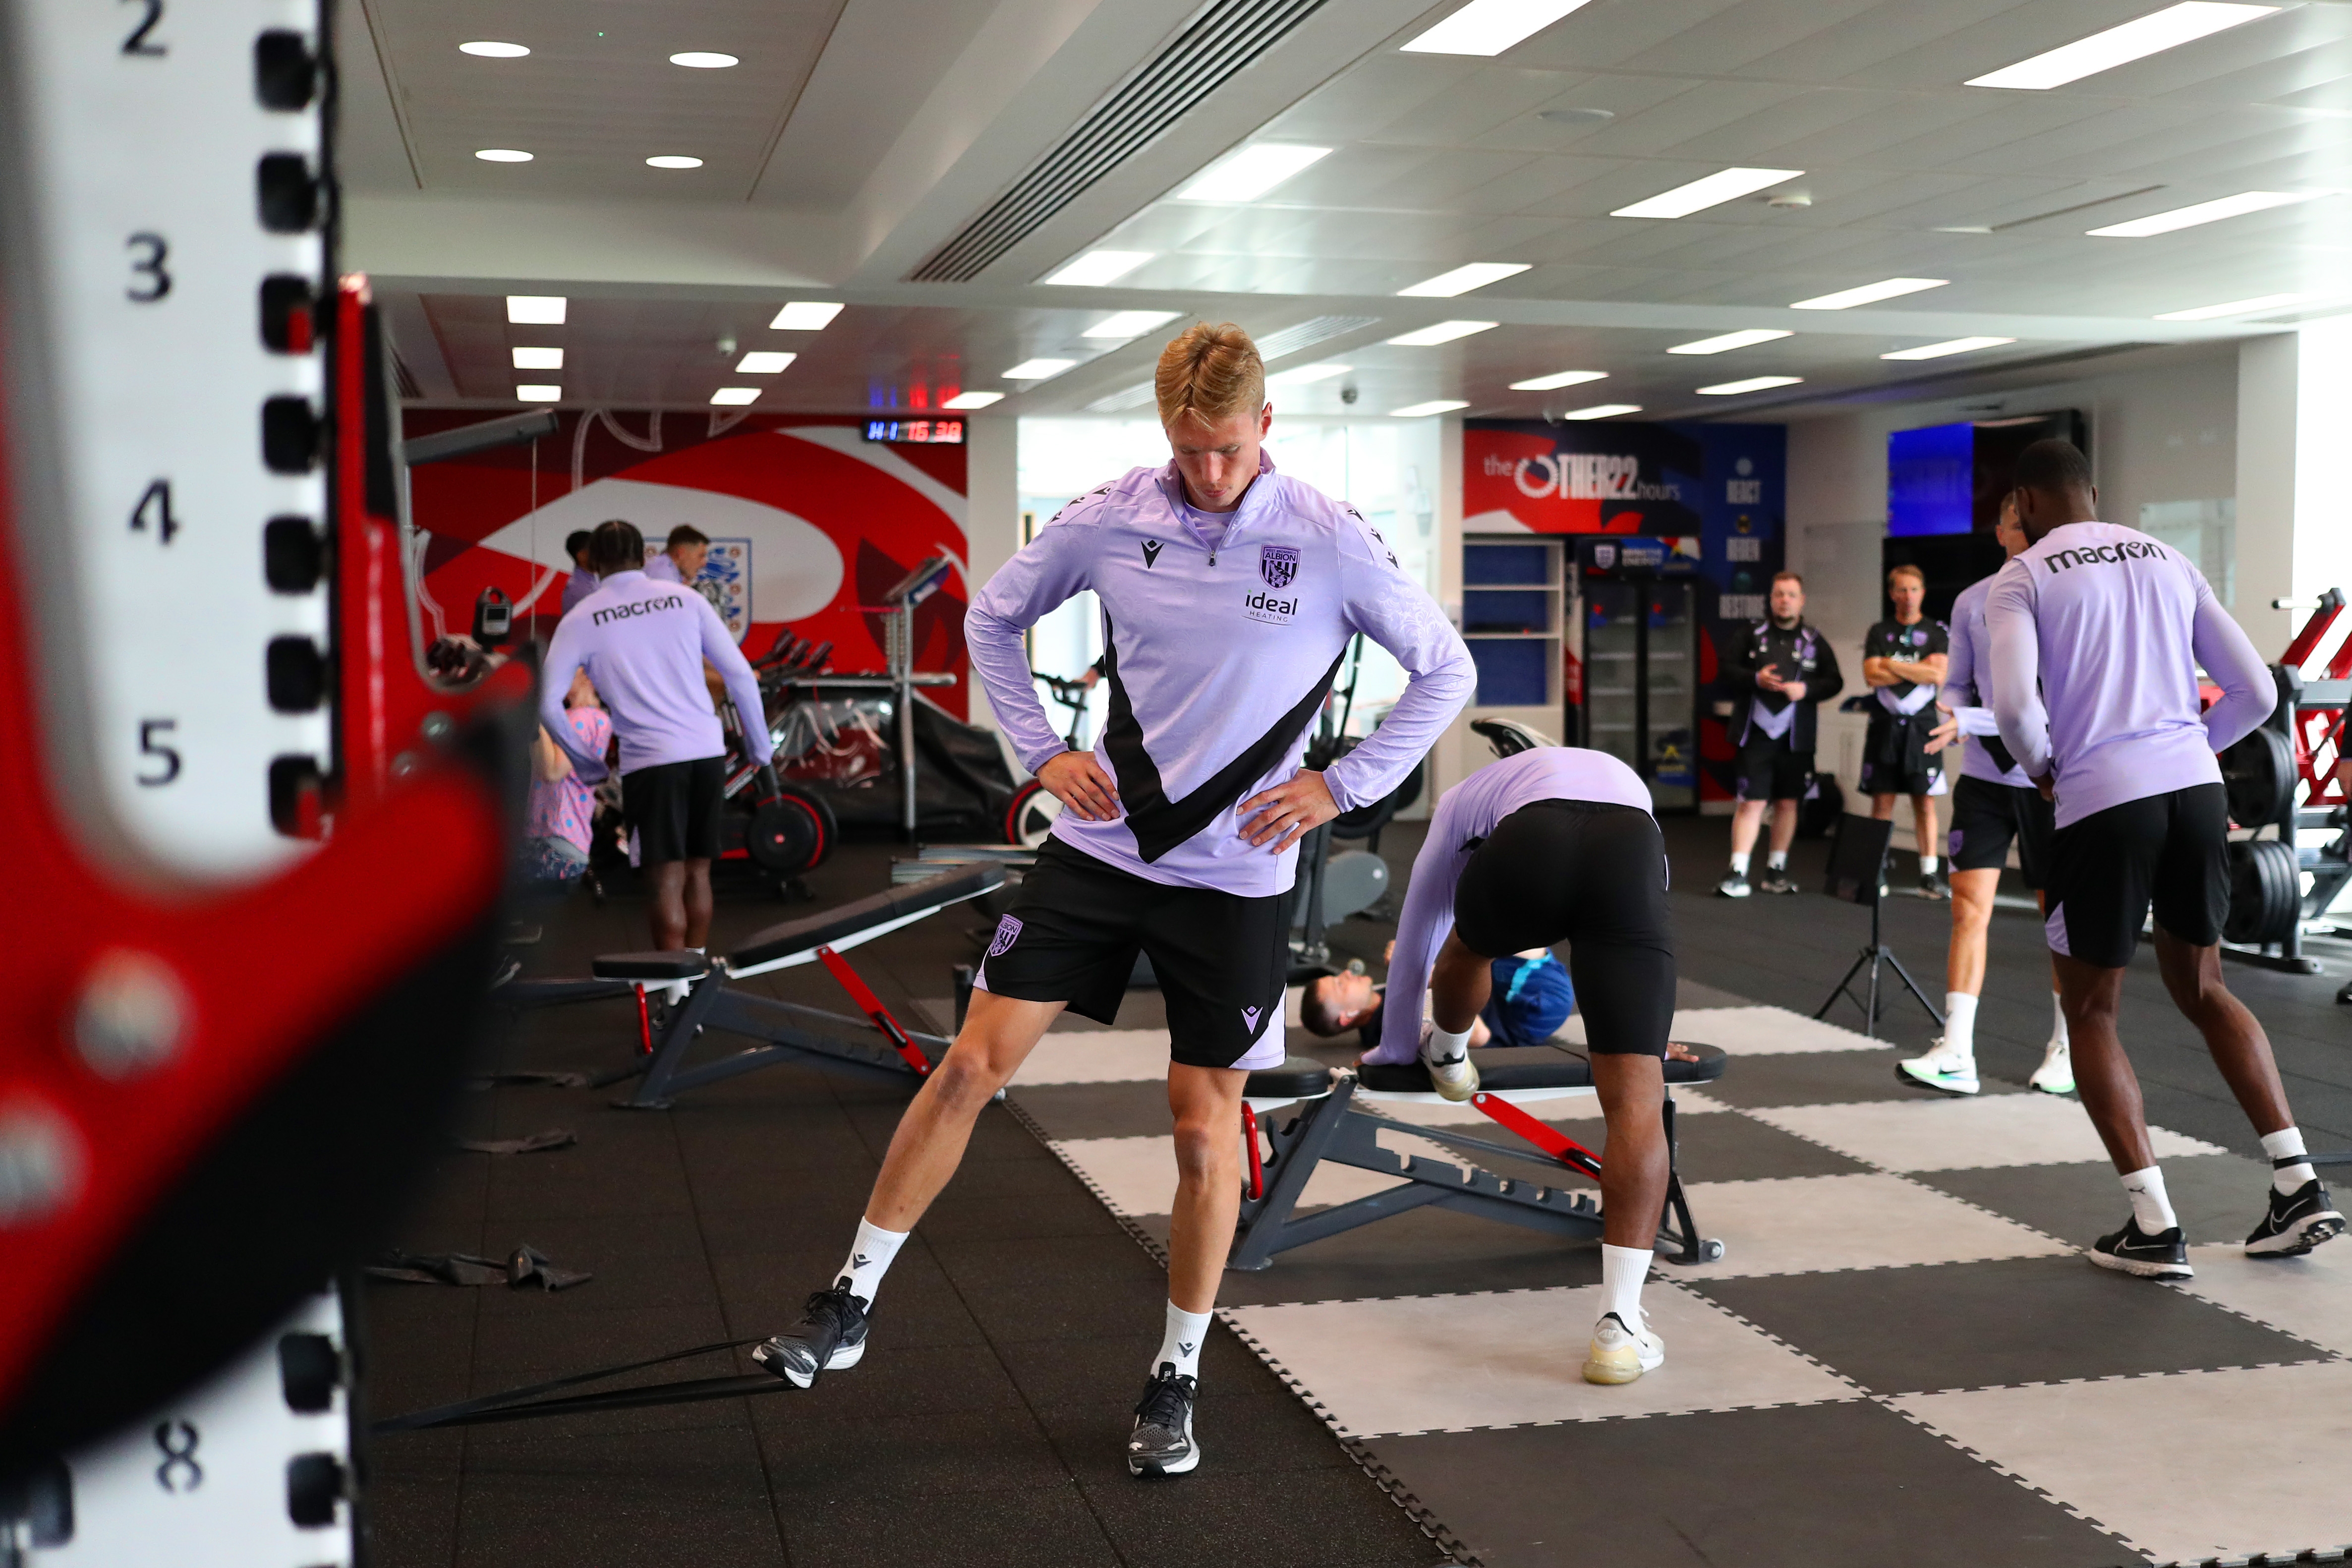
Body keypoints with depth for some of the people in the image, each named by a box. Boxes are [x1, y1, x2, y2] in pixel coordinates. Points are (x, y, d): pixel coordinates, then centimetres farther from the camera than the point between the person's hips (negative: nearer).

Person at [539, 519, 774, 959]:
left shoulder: (581, 620, 3)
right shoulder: (686, 599, 7)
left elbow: (547, 703, -1)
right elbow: (741, 674, 5)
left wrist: (583, 760, 12)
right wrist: (759, 742, 16)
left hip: (650, 760, -3)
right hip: (707, 752, 3)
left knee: (668, 880, 0)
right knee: (697, 873, 14)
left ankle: (676, 990, -4)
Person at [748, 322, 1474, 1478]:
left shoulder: (1332, 545, -9)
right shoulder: (1109, 519, -3)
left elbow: (1446, 671, 1)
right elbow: (992, 618, 13)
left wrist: (1340, 787, -5)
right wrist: (1042, 752, 3)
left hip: (1234, 875, -2)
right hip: (1101, 845, 2)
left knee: (1204, 1126, 4)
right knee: (975, 1060, -1)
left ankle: (1176, 1380, 22)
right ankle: (850, 1303, 13)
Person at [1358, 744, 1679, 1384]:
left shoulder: (1464, 797, 42)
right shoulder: (1624, 780, 49)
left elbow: (1415, 937, 49)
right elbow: (1639, 945, 59)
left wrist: (1395, 1045, 63)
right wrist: (1649, 1048, 71)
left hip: (1527, 850, -1)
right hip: (1631, 854, 1)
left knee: (1468, 944, 37)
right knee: (1637, 1100, -2)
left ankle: (1447, 1057, 65)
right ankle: (1621, 1325, -8)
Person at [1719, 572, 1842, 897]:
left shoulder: (1814, 641, 7)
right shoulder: (1754, 635, 5)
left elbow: (1835, 682, 6)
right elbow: (1728, 671, 4)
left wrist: (1806, 689, -12)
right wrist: (1755, 678, -14)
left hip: (1795, 736, 2)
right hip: (1757, 732, -2)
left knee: (1787, 803, 8)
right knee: (1752, 802, -7)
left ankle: (1776, 870, 21)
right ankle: (1738, 873, -7)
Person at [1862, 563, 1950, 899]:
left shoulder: (1937, 632, 7)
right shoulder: (1879, 632, 10)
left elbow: (1938, 675, -8)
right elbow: (1872, 676, -3)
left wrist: (1893, 665, -6)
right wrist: (1917, 670, -6)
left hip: (1921, 726, -1)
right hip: (1885, 726, 1)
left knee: (1925, 803, -1)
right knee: (1882, 802, 1)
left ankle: (1929, 874, 1)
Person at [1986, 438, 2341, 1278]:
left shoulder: (2022, 577, 1)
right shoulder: (2168, 561, 15)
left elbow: (2014, 703, -15)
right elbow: (2255, 693, 12)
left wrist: (2041, 766, 5)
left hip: (2101, 802, -5)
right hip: (2195, 788, 5)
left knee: (2090, 1013, 11)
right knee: (2203, 990, 23)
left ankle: (2154, 1227, 4)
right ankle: (2299, 1185, 16)